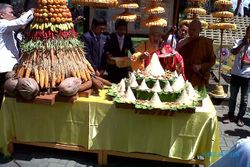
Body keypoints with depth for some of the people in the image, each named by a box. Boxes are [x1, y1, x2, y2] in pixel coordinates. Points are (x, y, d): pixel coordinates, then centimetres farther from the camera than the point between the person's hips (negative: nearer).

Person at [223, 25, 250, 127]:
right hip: (235, 74, 1)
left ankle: (240, 117, 22)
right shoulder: (239, 42, 1)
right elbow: (234, 52, -14)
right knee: (233, 97, 11)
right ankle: (230, 115, 24)